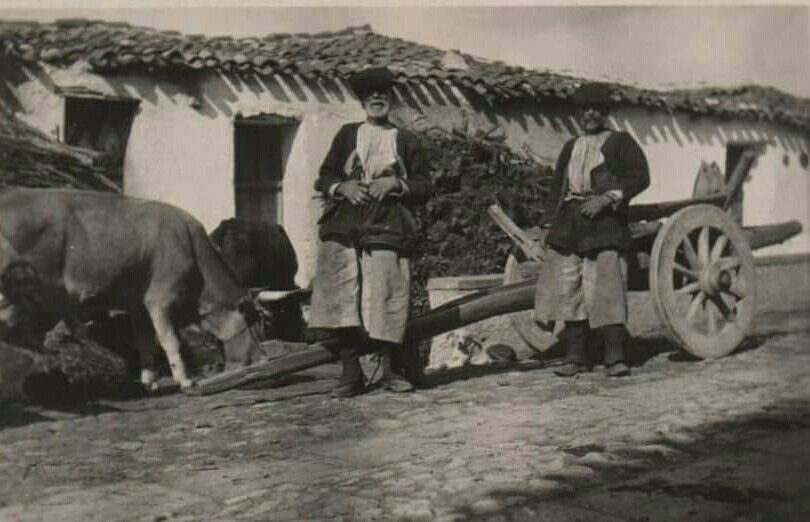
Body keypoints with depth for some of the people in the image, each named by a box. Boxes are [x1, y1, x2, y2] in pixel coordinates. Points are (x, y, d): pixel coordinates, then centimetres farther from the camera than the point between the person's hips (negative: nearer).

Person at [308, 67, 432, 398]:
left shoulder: (406, 141, 16)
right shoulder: (347, 135, 18)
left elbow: (424, 187, 11)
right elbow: (323, 178, 16)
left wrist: (396, 184, -6)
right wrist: (343, 187, -4)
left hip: (387, 229, -1)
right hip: (344, 228, 1)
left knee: (387, 298, -7)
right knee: (343, 299, -8)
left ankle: (391, 369, 6)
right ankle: (351, 373, -2)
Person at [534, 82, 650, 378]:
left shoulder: (620, 142, 8)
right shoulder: (571, 147, 22)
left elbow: (640, 177, -3)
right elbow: (556, 186, 23)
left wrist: (606, 198, -13)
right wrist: (549, 224, 13)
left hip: (603, 223, -5)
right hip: (569, 224, 5)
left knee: (605, 287, -13)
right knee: (568, 289, 1)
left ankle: (615, 358, -8)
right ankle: (576, 356, 8)